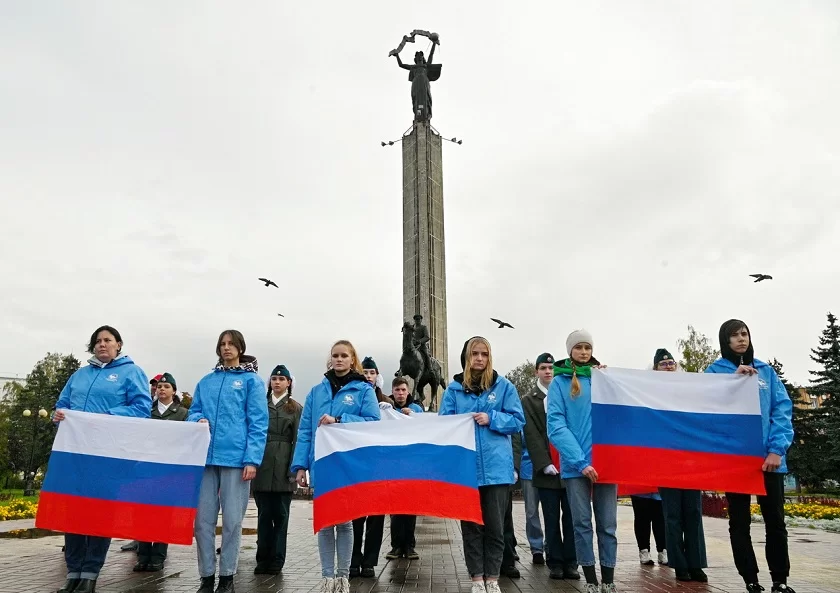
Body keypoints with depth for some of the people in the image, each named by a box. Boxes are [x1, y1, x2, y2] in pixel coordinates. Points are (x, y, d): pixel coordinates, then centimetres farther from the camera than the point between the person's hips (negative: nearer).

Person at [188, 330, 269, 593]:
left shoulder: (252, 380, 2)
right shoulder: (206, 381, 16)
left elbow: (258, 423, -4)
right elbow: (193, 412, 17)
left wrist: (252, 459, -13)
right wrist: (198, 420, -8)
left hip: (236, 458, -4)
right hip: (206, 456, 4)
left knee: (232, 520, 2)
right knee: (203, 519, 6)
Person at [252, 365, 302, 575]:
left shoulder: (296, 408, 7)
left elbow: (298, 440, 1)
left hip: (283, 467, -2)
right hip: (262, 465, 2)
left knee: (280, 514, 3)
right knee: (264, 514, 6)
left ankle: (277, 560, 12)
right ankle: (263, 559, 16)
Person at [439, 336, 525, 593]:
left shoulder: (504, 386, 4)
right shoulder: (453, 389, 5)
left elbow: (517, 420, 2)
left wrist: (491, 418, -13)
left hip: (496, 466, 0)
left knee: (495, 526, 6)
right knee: (470, 525, 7)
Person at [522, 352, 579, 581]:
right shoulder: (529, 400, 6)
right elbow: (532, 435, -2)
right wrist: (544, 463, -10)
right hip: (547, 469, -1)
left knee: (570, 517, 3)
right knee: (551, 519, 4)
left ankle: (570, 563, 10)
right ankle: (555, 563, 12)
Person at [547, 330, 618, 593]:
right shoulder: (560, 382, 1)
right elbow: (556, 425, -8)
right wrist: (580, 461, -16)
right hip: (575, 464, -2)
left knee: (607, 524, 5)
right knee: (582, 523, 3)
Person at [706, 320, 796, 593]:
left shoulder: (766, 370, 10)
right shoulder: (716, 371, 4)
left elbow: (782, 409, 2)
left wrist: (777, 449, -10)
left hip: (768, 456, 2)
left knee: (775, 520, 7)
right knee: (739, 521, 5)